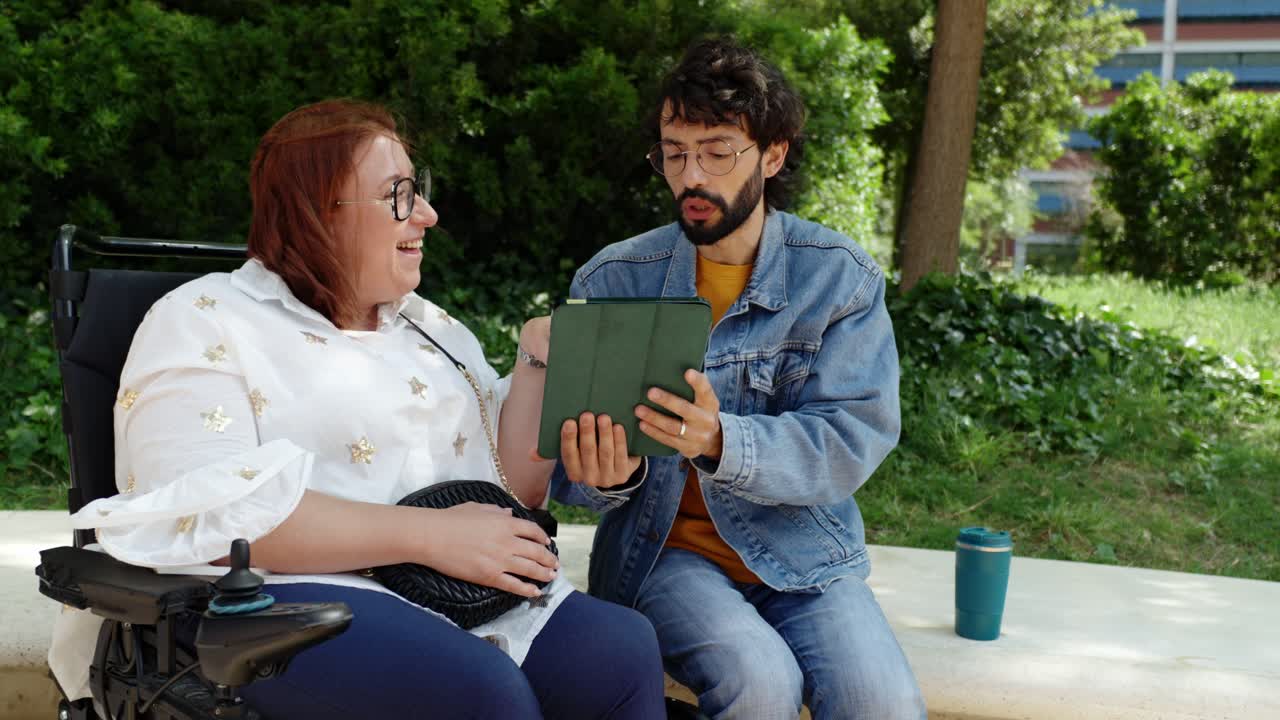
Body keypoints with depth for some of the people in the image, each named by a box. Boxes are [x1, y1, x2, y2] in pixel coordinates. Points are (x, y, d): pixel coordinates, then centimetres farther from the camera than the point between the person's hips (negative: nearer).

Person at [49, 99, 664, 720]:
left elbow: (513, 488, 18)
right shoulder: (205, 324, 2)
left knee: (622, 652, -24)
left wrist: (538, 361, 4)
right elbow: (217, 511, -14)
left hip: (463, 597, 6)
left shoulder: (430, 327, 21)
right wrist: (429, 535, -19)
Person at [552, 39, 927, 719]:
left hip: (804, 553, 1)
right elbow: (568, 459, 0)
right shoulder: (611, 280, -1)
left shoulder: (841, 276, -2)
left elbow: (851, 441, -12)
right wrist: (603, 477, -26)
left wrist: (723, 443, -30)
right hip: (664, 547, 0)